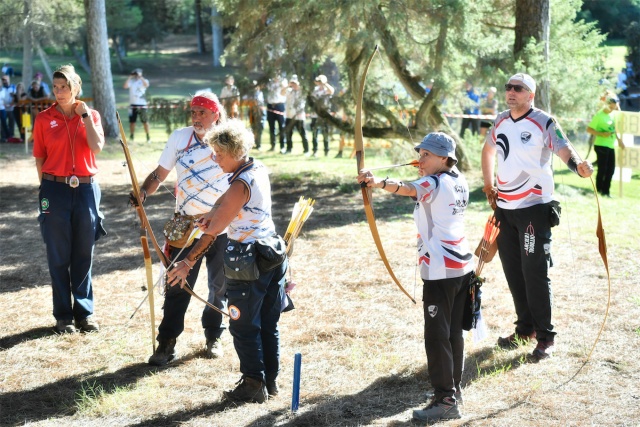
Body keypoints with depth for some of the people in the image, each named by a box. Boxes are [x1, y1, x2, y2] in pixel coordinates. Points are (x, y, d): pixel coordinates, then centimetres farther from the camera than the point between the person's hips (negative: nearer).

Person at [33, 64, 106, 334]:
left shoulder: (91, 115, 4)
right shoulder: (44, 119, 0)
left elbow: (97, 147, -12)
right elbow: (39, 158, 3)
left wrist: (85, 114, -10)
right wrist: (47, 188, 0)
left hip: (86, 189, 1)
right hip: (55, 190, -1)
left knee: (84, 255, 8)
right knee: (59, 256, 4)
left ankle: (85, 312, 18)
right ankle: (63, 315, 13)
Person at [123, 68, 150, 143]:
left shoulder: (144, 81, 5)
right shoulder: (131, 81, 8)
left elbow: (146, 85, -18)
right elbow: (125, 86, -9)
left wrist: (140, 77, -18)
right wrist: (129, 77, -8)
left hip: (142, 105, -2)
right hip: (133, 104, 2)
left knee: (144, 121, -4)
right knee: (132, 121, 5)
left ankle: (148, 137, 4)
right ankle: (131, 137, 14)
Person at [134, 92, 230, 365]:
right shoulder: (180, 137, -2)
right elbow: (160, 173, 1)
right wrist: (144, 191, -18)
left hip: (222, 228, 0)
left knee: (219, 286, 12)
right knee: (178, 286, -2)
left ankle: (213, 337, 29)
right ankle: (166, 343, 5)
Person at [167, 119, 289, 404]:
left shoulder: (241, 184, -21)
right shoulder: (259, 170, 6)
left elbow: (214, 229, -21)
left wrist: (188, 262, -19)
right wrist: (214, 213, 9)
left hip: (248, 263, -9)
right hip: (273, 253, 9)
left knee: (243, 327, 3)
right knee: (269, 324, 15)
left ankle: (254, 385, 8)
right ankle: (270, 381, 22)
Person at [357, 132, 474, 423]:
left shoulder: (434, 183, -13)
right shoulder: (458, 181, 12)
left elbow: (409, 189, -36)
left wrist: (380, 183, -51)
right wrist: (428, 173, 37)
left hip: (440, 271, -9)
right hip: (462, 266, 9)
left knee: (437, 336, -7)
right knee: (454, 332, 17)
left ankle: (446, 401, -7)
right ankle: (453, 388, 28)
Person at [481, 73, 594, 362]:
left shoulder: (544, 123, -12)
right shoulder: (501, 121, 8)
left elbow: (563, 148, -28)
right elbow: (488, 149, 25)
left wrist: (577, 164, -49)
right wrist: (489, 186, 19)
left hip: (534, 207, -7)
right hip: (505, 207, 7)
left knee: (535, 272, -6)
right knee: (513, 270, 12)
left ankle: (546, 337, 6)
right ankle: (525, 329, 27)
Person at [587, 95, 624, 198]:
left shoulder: (612, 114, 10)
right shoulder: (599, 115, -13)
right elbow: (589, 129, -14)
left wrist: (619, 139, 21)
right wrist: (601, 134, -23)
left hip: (610, 146, 8)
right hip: (601, 146, -8)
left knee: (611, 169, 9)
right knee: (602, 169, -4)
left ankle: (606, 191, 17)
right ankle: (599, 190, 6)